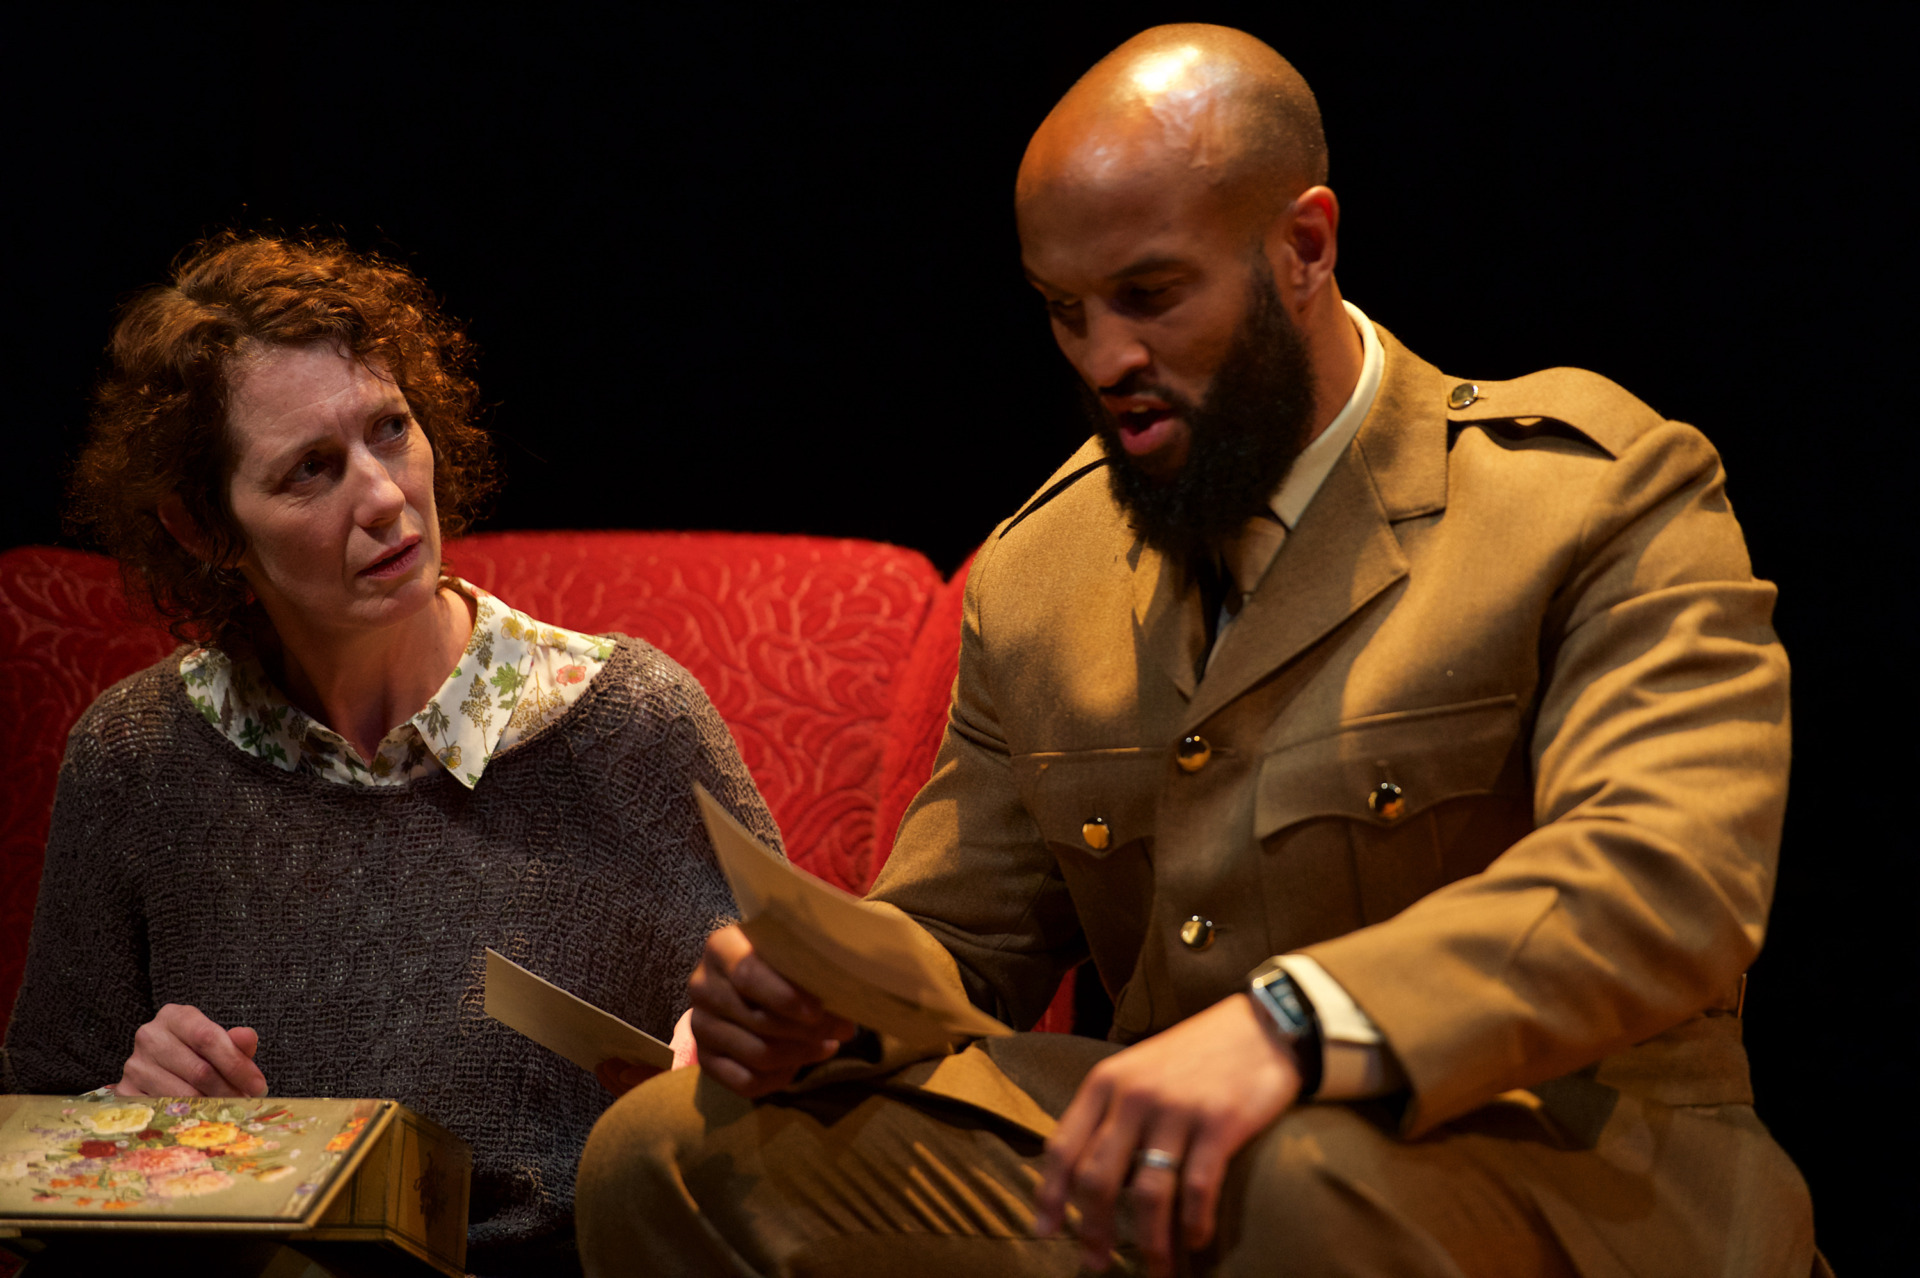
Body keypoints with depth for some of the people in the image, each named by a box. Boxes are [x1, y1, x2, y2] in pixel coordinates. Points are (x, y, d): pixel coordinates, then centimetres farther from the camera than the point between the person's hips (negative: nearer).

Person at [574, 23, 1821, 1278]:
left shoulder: (1595, 491, -5)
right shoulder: (1035, 572, 14)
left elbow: (1675, 871, -23)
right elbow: (955, 936, 19)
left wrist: (1293, 1026, -39)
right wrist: (822, 1000, -8)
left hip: (1553, 1175, -5)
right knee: (663, 1159, -11)